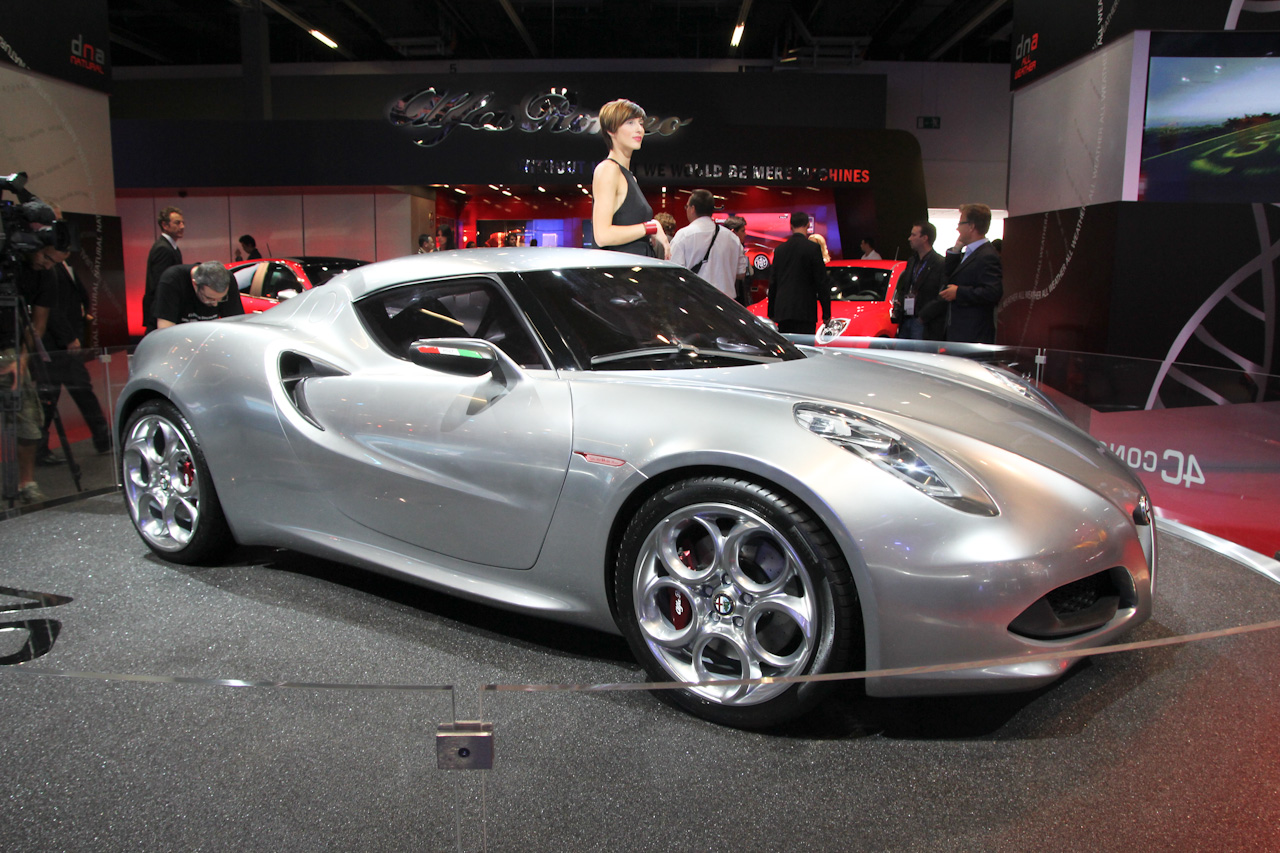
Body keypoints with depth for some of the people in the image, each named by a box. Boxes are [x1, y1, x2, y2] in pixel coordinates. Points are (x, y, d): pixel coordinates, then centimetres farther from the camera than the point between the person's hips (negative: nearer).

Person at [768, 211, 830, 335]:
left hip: (782, 310, 5)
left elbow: (773, 283, 15)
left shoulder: (779, 249, 11)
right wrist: (826, 313, 0)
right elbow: (821, 282, -5)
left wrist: (771, 313, 21)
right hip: (805, 310, -5)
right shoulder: (813, 248, -4)